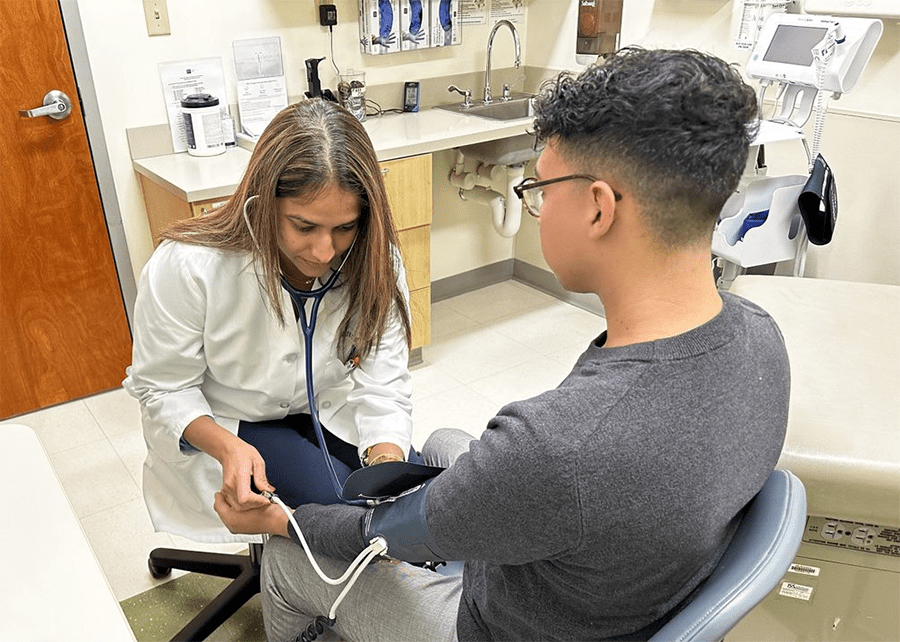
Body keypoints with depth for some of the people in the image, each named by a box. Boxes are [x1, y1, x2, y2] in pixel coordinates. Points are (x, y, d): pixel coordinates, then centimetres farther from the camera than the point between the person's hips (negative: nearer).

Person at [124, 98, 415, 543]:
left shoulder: (375, 264, -22)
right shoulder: (186, 267, -30)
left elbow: (382, 387, -21)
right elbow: (164, 388, -17)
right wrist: (228, 447, -36)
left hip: (323, 408, 4)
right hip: (216, 424, -3)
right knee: (333, 498, -21)